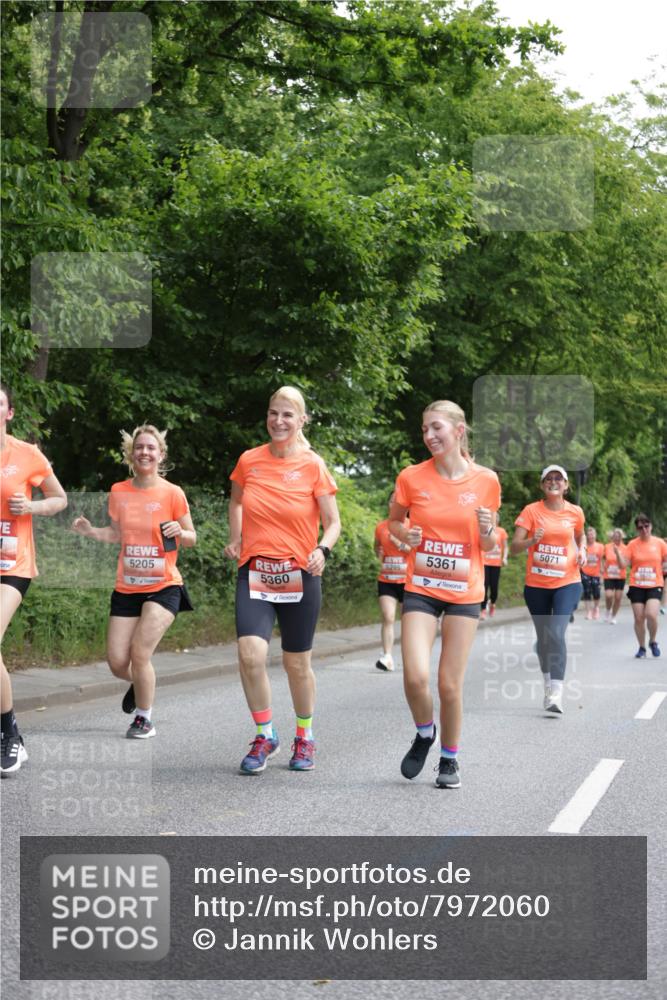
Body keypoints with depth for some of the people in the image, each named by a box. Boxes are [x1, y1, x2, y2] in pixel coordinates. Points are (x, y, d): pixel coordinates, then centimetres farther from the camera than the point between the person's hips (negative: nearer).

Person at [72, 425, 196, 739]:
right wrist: (89, 531, -2)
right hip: (127, 588, 4)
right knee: (117, 663, 3)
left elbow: (191, 539, 1)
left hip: (163, 587, -4)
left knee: (139, 653, -16)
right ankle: (140, 682, 40)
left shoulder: (172, 493, -7)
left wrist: (179, 532, -21)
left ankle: (144, 719, 6)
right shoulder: (118, 492, 2)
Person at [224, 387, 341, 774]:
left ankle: (305, 738, 30)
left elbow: (333, 522, 0)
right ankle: (266, 736, 3)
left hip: (300, 576, -1)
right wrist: (236, 539, 8)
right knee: (251, 654, -17)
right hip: (255, 572, 1)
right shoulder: (249, 461, 2)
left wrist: (322, 550, -19)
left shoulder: (313, 465, -5)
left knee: (297, 663, 8)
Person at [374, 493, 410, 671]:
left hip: (407, 581, -1)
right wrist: (379, 553, -1)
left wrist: (401, 544, -20)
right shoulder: (381, 527, 5)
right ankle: (387, 657, -19)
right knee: (388, 617, -14)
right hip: (386, 581, 1)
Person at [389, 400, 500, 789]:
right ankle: (425, 733, 17)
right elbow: (394, 521, 14)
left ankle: (450, 758, 24)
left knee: (451, 684, 0)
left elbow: (490, 546, 8)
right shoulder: (412, 477, -4)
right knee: (415, 677, -15)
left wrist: (487, 530, -14)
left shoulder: (486, 480, -3)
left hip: (464, 593, 0)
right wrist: (404, 534, -8)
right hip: (421, 589, 0)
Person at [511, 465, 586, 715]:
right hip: (536, 584, 1)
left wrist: (581, 551, 4)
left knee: (557, 633, -19)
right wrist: (532, 540, -28)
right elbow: (514, 547, -8)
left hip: (567, 582, -1)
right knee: (543, 637, 12)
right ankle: (548, 685, 34)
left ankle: (557, 693, -24)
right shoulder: (531, 511, -3)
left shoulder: (575, 512, 2)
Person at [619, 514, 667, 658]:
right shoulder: (632, 544, 1)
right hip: (636, 586, 1)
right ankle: (642, 648, 20)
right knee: (639, 618, 0)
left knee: (651, 614, -19)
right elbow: (623, 564, -4)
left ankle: (653, 641, 8)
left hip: (654, 585, -1)